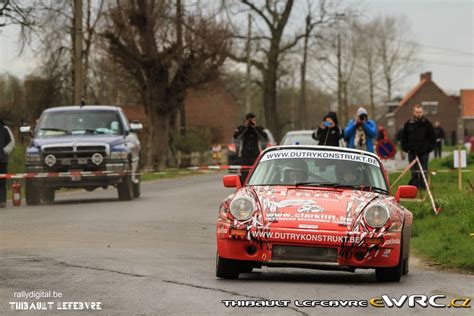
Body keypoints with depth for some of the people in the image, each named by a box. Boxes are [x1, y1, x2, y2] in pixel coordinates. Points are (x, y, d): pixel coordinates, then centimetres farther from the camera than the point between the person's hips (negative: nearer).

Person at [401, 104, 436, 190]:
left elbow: (432, 137, 7)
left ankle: (423, 187, 5)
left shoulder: (427, 123, 3)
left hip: (424, 151, -1)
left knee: (423, 171, 1)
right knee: (414, 172, 2)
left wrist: (430, 148, -2)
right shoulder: (408, 124, 6)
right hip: (412, 152, 1)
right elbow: (404, 138, 12)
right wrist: (405, 148, 3)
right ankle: (415, 186, 6)